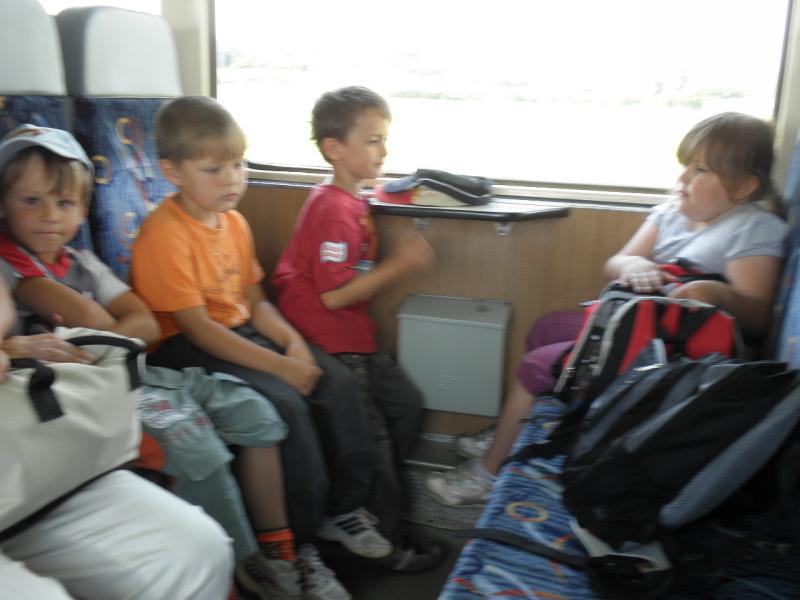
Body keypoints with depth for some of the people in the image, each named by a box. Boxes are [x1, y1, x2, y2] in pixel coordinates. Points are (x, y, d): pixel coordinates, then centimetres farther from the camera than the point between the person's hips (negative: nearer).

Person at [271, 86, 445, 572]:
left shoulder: (353, 201, 13)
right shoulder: (333, 209, -19)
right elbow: (334, 295, -23)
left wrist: (402, 259, 6)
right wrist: (399, 265, -21)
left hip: (355, 338, 10)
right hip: (325, 345, -10)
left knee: (406, 404, 14)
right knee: (368, 436, -2)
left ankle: (369, 501, 29)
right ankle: (387, 541, 16)